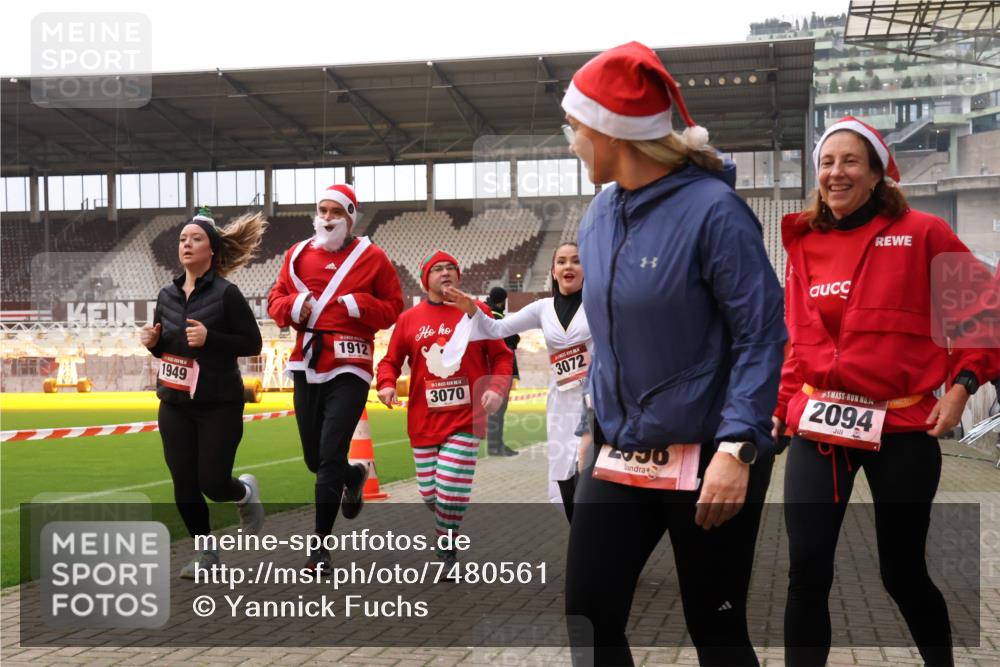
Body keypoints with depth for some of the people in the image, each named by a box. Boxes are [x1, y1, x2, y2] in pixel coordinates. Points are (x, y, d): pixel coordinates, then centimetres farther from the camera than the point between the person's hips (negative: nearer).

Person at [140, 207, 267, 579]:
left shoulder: (225, 293, -11)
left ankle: (246, 492, 31)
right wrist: (152, 343, -4)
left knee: (213, 483, -6)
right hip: (174, 406, 5)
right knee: (184, 486, 5)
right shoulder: (167, 295, 7)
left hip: (219, 405, -5)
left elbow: (252, 344, -11)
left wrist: (209, 338, -22)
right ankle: (207, 552, 24)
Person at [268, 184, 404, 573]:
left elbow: (393, 309, 3)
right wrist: (292, 306, -7)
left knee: (331, 456, -9)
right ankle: (355, 476, 46)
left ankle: (320, 543, 1)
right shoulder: (297, 255, 10)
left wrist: (360, 306, -15)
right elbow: (275, 300, 15)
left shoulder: (371, 257, 1)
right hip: (307, 366, 4)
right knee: (314, 459, 12)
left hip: (349, 368, -4)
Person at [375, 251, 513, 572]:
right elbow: (391, 360, 11)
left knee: (451, 493, -10)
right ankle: (446, 530, 38)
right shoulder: (409, 319, 6)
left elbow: (501, 355, 5)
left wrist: (497, 388, -11)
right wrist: (387, 385, -9)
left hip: (465, 418, -2)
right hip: (424, 421, 2)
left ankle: (446, 550, 13)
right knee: (430, 494, 7)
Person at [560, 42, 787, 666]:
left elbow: (761, 335, -17)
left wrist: (737, 448, -24)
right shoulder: (601, 214, 5)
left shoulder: (712, 208, -16)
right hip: (620, 454, 6)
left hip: (709, 457, -6)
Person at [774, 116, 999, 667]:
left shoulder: (922, 233, -3)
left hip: (901, 426, -2)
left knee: (902, 573, 10)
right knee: (807, 570, -6)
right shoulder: (803, 245, 7)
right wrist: (781, 405, 11)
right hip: (818, 422, 3)